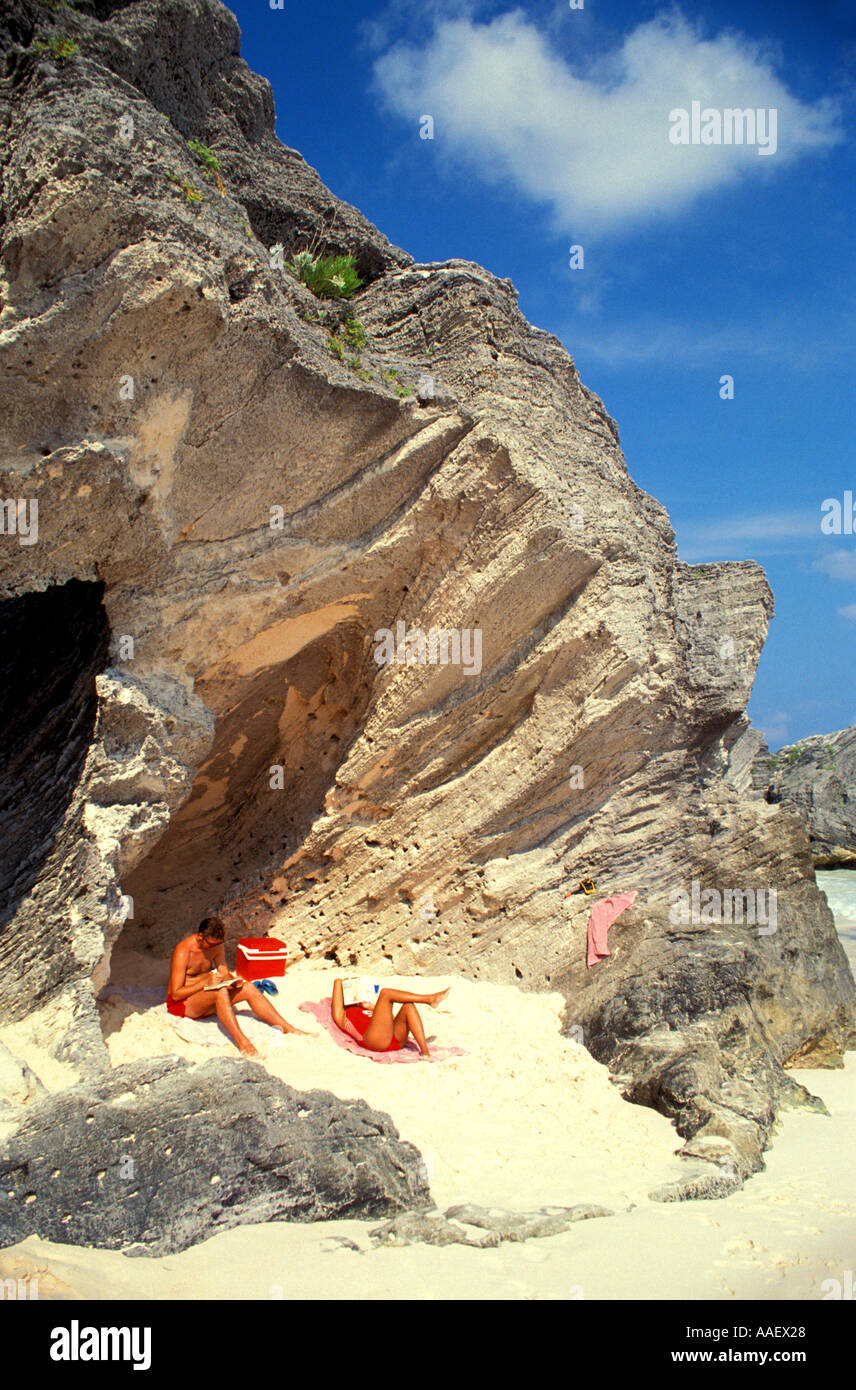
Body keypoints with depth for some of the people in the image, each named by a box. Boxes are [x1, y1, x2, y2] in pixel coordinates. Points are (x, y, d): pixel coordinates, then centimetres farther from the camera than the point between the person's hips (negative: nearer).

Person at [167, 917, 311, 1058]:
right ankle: (242, 1042, -43)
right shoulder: (183, 951, -22)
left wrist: (232, 980, -16)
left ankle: (287, 1028, -11)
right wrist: (206, 982, -29)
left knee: (248, 988, -11)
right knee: (220, 992, -35)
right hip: (182, 1003, -7)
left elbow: (225, 974, 8)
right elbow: (175, 994, -22)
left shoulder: (217, 945, 0)